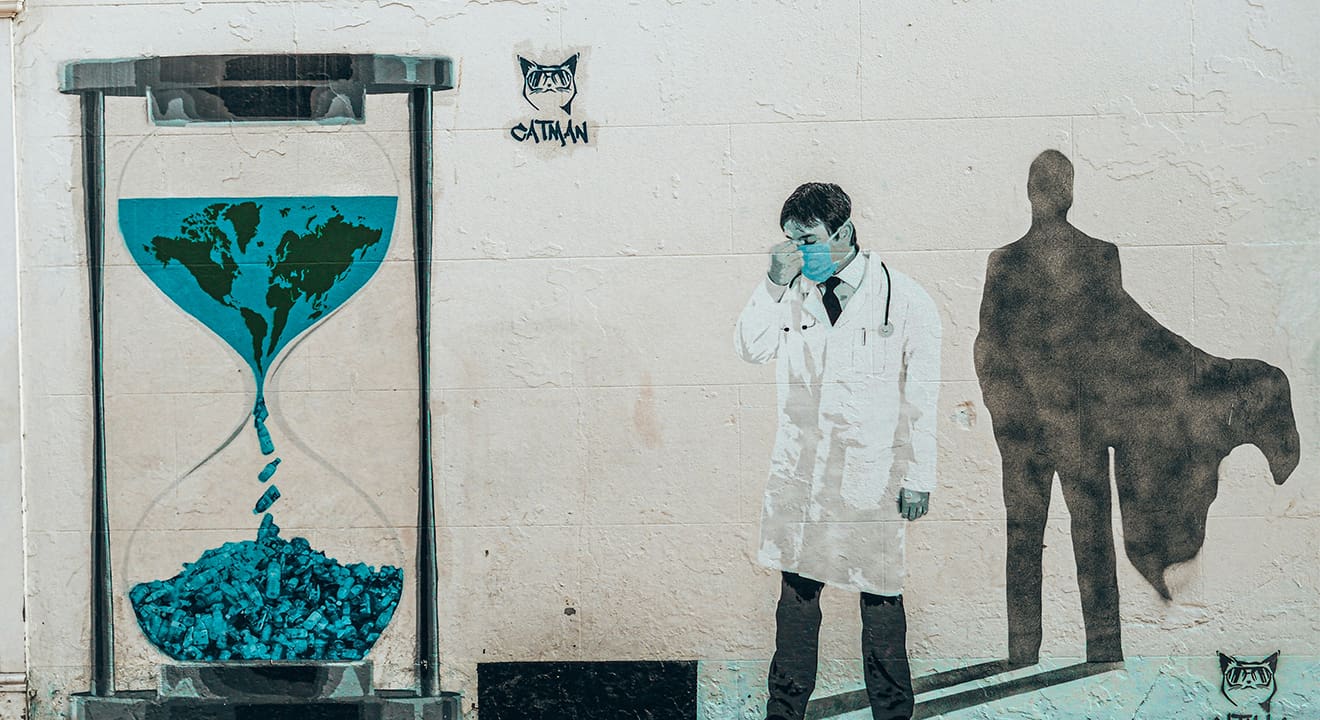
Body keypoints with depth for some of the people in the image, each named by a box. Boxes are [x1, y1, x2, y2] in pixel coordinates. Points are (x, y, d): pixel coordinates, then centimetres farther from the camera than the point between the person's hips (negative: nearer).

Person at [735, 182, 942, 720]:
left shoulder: (907, 302, -3)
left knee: (880, 594, 1)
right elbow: (751, 347, -1)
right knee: (797, 587, 8)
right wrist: (775, 283, -11)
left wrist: (919, 478, -2)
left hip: (872, 479, -3)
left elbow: (922, 397, -1)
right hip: (800, 473, 3)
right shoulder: (796, 296, 8)